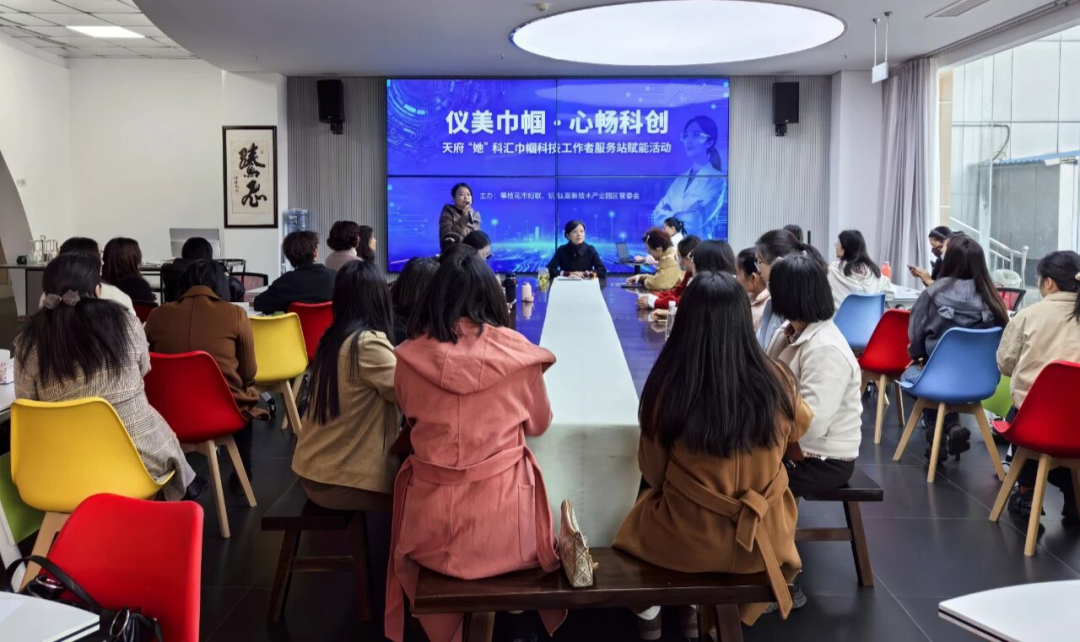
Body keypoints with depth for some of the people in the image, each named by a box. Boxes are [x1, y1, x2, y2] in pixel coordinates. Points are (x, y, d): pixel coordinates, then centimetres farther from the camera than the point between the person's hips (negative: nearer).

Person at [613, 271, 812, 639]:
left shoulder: (667, 386, -22)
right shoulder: (776, 381, -15)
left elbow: (653, 474, -6)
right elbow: (799, 428, 9)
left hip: (683, 541, -2)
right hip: (762, 540, 2)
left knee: (648, 500, 30)